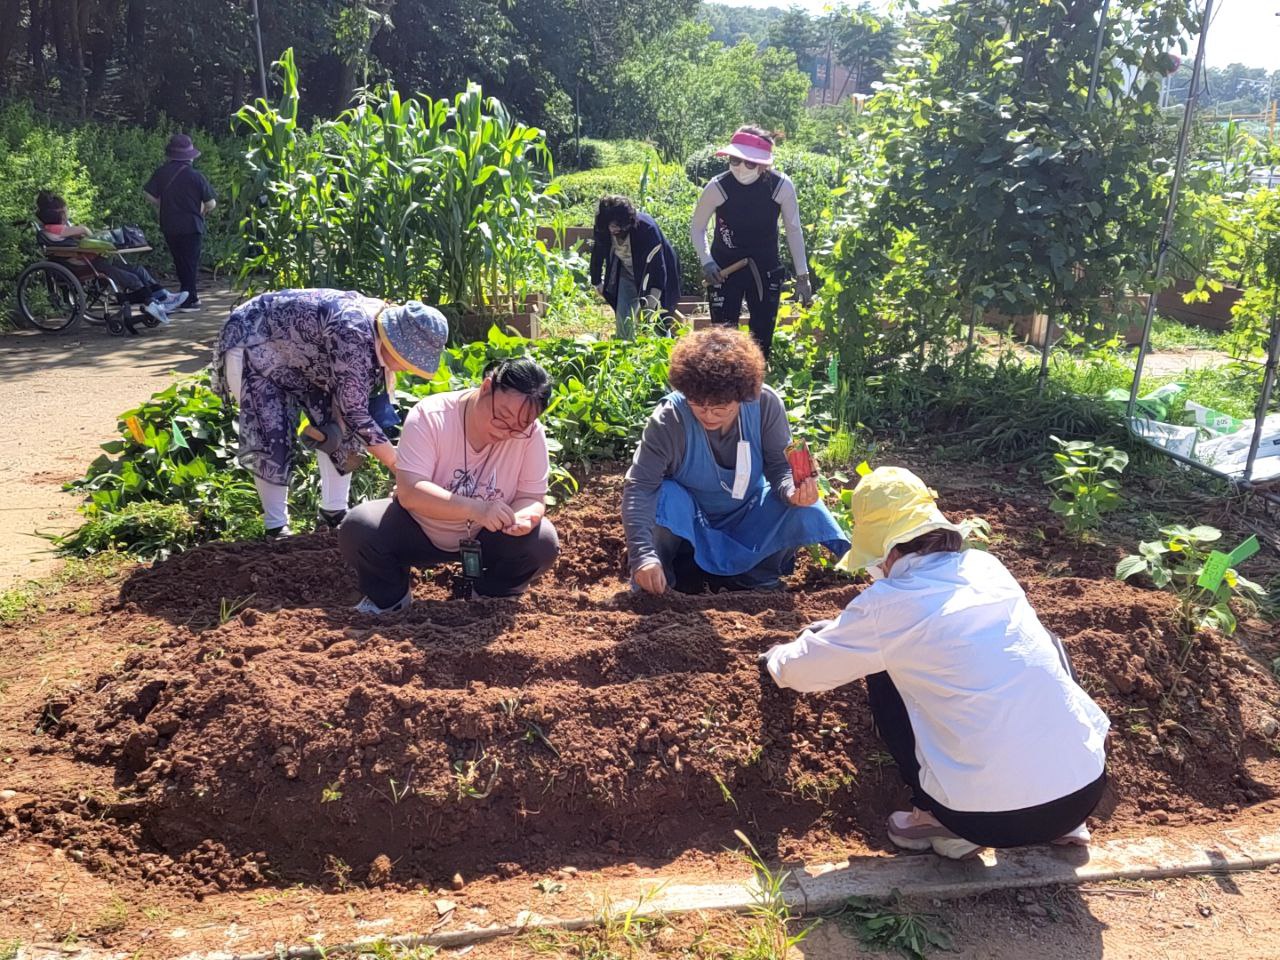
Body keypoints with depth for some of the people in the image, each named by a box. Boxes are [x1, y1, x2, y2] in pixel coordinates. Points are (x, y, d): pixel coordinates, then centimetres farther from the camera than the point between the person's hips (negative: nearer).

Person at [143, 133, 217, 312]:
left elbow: (148, 194, -3)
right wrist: (202, 210, 11)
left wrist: (164, 205, 13)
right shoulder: (195, 176, -11)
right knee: (190, 262, 3)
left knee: (180, 262, 17)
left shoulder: (161, 173, -1)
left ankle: (191, 295, 27)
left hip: (169, 226, 4)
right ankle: (188, 300, 2)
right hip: (191, 226, -4)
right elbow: (211, 203, -11)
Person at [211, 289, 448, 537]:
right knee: (271, 437, -15)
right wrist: (402, 469, -30)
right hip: (251, 343, -8)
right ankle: (276, 526, 1)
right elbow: (355, 413, -34)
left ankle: (334, 511, 11)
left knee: (337, 424, -1)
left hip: (300, 351, 8)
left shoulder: (380, 329, -12)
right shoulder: (352, 333, -39)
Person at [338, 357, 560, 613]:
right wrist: (474, 508, -48)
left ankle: (487, 599, 7)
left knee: (543, 543, -24)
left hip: (486, 538, 2)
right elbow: (409, 491, -33)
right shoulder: (429, 415, -26)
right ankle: (390, 598, 4)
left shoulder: (532, 434, -19)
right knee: (357, 528, -27)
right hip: (419, 528, -1)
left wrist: (523, 517, -37)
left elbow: (533, 498, -11)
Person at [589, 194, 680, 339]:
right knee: (623, 320, -2)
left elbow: (657, 264, -34)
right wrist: (597, 282, 2)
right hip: (627, 273, 4)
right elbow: (597, 255, -3)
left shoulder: (646, 228, -34)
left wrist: (653, 299, -39)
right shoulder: (602, 230, -21)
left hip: (652, 276, -4)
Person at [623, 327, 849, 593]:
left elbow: (780, 465, -16)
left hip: (748, 517, 2)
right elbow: (639, 486, -32)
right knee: (664, 498, -35)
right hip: (688, 523, -2)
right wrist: (643, 554, -44)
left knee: (803, 508, -23)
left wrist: (793, 490, -41)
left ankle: (755, 577, -1)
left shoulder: (766, 404, -21)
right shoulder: (668, 419, -28)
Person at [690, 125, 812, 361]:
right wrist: (706, 262, -18)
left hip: (765, 270, 2)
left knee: (762, 340, 8)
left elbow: (794, 230, -3)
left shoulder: (781, 186, -16)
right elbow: (697, 227, -3)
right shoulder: (718, 187, -19)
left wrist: (802, 276, 0)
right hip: (725, 269, -1)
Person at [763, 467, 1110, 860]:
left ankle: (942, 821, 14)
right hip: (1088, 787, 5)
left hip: (993, 815, -4)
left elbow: (800, 670, 8)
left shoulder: (888, 604, -7)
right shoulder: (986, 567, 9)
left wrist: (777, 656, 32)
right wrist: (848, 629, 41)